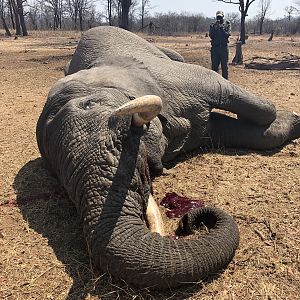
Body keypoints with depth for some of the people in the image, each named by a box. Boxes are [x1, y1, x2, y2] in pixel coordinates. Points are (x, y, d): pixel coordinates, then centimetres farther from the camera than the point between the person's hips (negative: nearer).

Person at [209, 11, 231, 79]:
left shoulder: (227, 24, 6)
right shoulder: (213, 25, 9)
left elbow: (228, 34, -6)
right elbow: (211, 35, -3)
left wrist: (222, 29, -17)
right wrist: (216, 29, -16)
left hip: (224, 47, -1)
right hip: (215, 47, 1)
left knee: (224, 65, 1)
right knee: (214, 65, 6)